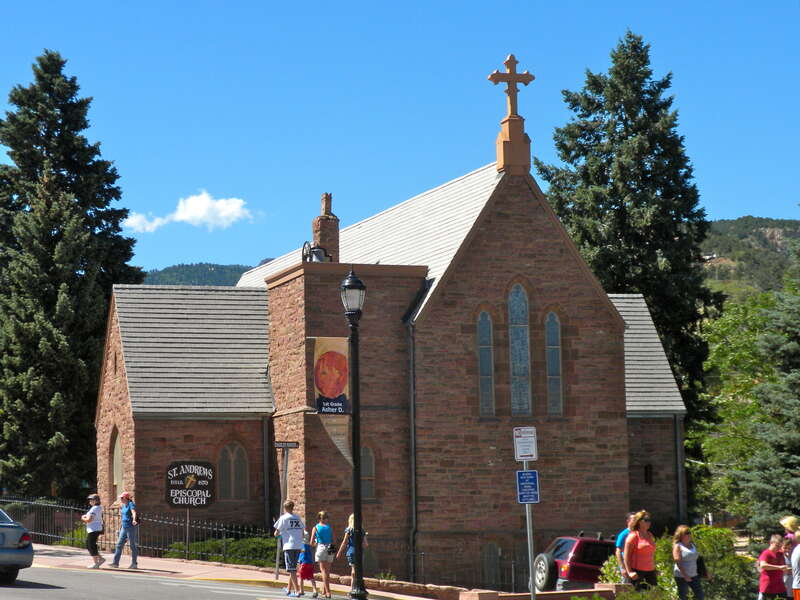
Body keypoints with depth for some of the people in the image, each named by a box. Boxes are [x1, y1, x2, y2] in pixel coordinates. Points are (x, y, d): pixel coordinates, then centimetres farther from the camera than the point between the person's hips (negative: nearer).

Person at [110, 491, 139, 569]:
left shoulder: (131, 504, -14)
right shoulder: (123, 505, 11)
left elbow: (134, 513, -33)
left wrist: (134, 520, -49)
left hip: (131, 527, -9)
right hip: (124, 527, 9)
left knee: (133, 546, -1)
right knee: (119, 545, 6)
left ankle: (134, 564, 5)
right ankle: (115, 563, 8)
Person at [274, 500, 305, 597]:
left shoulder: (283, 518, -2)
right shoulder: (298, 518, 12)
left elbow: (277, 533, 0)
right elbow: (303, 532, 13)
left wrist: (277, 533, 21)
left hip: (289, 546, -5)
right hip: (298, 546, 5)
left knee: (292, 569, -5)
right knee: (293, 568, 17)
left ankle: (297, 591, -13)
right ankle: (289, 589, 27)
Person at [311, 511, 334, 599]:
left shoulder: (315, 528, 2)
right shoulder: (329, 527, 7)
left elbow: (312, 542, -1)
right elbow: (333, 540, 5)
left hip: (321, 548, -3)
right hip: (330, 549, 3)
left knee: (324, 571, -4)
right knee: (327, 571, 12)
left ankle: (328, 592, -13)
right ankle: (324, 591, 19)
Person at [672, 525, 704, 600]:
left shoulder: (693, 545, 12)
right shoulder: (678, 546, -8)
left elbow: (697, 558, 18)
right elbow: (678, 562, -15)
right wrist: (685, 576, -20)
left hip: (694, 575, 6)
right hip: (681, 577, -6)